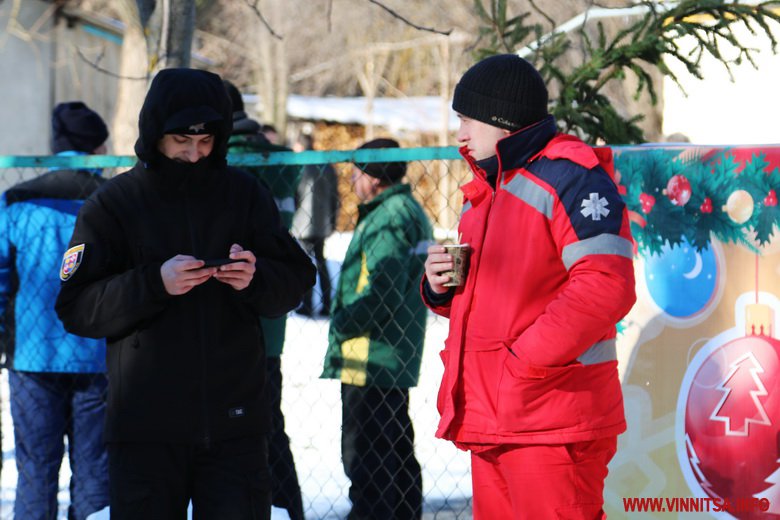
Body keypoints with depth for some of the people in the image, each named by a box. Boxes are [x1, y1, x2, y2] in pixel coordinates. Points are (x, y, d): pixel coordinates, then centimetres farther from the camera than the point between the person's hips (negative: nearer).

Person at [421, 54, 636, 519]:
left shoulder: (569, 177, -10)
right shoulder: (486, 190, 21)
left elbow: (606, 286, -22)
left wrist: (527, 358, -21)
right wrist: (442, 286, 6)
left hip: (549, 423, -10)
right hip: (489, 422, 10)